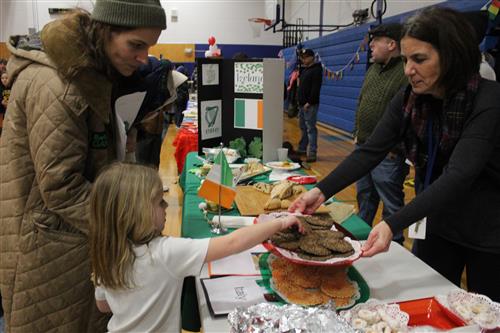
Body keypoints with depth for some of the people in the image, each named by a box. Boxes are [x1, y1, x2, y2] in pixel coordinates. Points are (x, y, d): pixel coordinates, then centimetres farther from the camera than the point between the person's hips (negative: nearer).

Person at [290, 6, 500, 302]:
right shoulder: (409, 101, -8)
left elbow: (459, 176, -35)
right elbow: (370, 152, -13)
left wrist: (394, 225, -45)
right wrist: (321, 191, -26)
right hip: (439, 225, 5)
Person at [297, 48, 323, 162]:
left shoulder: (316, 70, -10)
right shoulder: (304, 70, 19)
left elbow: (315, 88, -18)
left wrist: (309, 102, -21)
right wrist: (299, 100, 13)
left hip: (310, 105, -9)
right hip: (302, 104, 10)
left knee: (310, 128, -10)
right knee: (303, 127, 15)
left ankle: (312, 153, -9)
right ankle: (302, 149, 25)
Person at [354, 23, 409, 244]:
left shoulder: (407, 73, -16)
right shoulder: (373, 69, 13)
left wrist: (394, 148, -18)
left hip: (387, 154, -9)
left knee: (391, 205, 4)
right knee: (364, 199, 21)